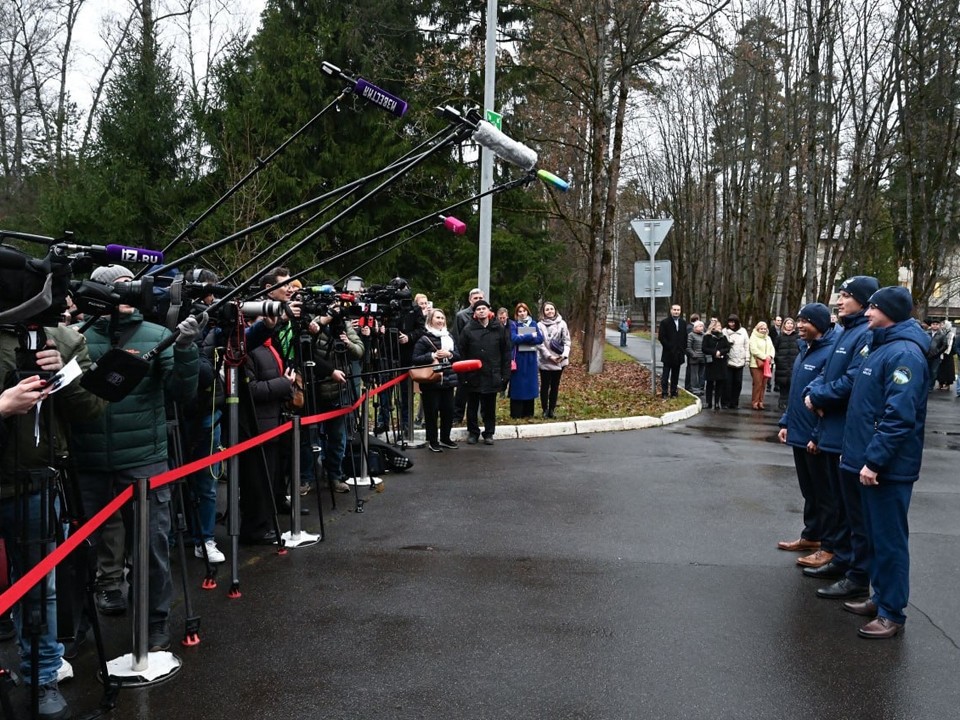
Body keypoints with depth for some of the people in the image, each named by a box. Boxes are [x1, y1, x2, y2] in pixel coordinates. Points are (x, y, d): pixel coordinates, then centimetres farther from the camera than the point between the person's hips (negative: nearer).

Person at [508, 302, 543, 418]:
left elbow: (540, 338, -3)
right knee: (518, 385, -3)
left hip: (531, 358, 4)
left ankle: (528, 412, 14)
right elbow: (514, 339, -17)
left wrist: (523, 338, -14)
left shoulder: (533, 324, 9)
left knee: (530, 383, 6)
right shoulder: (513, 324, -1)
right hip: (518, 358, -4)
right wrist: (530, 336, -14)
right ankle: (516, 413, 1)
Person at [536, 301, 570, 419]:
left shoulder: (562, 323, 2)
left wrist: (564, 355, -12)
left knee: (555, 386, 9)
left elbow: (567, 341, 2)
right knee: (545, 386, 4)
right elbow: (540, 344, -8)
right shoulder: (540, 325, -4)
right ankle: (545, 409, 13)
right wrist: (550, 356, -15)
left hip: (559, 361, 2)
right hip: (545, 361, -2)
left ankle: (552, 409, 17)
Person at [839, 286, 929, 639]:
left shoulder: (904, 353, -18)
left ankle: (892, 614, 8)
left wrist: (874, 460, -24)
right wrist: (856, 451, 20)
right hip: (872, 461, 10)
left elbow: (899, 416, -25)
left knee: (889, 539, -1)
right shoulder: (882, 347, 14)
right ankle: (881, 598, 29)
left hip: (888, 468, -10)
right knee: (876, 535, 18)